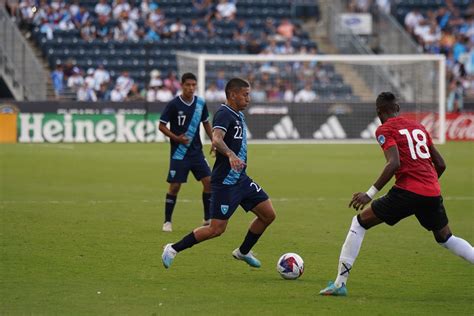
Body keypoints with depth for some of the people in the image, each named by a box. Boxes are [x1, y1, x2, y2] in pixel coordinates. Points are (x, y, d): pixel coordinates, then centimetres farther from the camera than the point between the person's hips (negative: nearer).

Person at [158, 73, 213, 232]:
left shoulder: (200, 103, 2)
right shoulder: (173, 104, -11)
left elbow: (206, 123, 17)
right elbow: (162, 126, -6)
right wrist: (176, 138, -19)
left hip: (196, 151, 4)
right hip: (179, 152, -4)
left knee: (209, 181, -4)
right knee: (175, 186, -5)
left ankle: (208, 219, 9)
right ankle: (167, 221, 8)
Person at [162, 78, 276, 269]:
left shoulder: (239, 115, 13)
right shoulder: (224, 114, -17)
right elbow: (216, 139, -37)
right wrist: (230, 155, -53)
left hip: (240, 179, 9)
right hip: (225, 182, -9)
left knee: (268, 214, 4)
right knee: (217, 229, -8)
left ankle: (243, 252, 22)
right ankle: (174, 249, 5)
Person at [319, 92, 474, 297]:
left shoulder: (385, 130, 1)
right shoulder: (418, 127, 20)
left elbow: (394, 163, -15)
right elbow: (440, 164, 19)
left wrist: (370, 193, -14)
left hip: (407, 191, -6)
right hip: (432, 193, 6)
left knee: (360, 222, 6)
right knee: (446, 238, 27)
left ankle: (340, 283, 1)